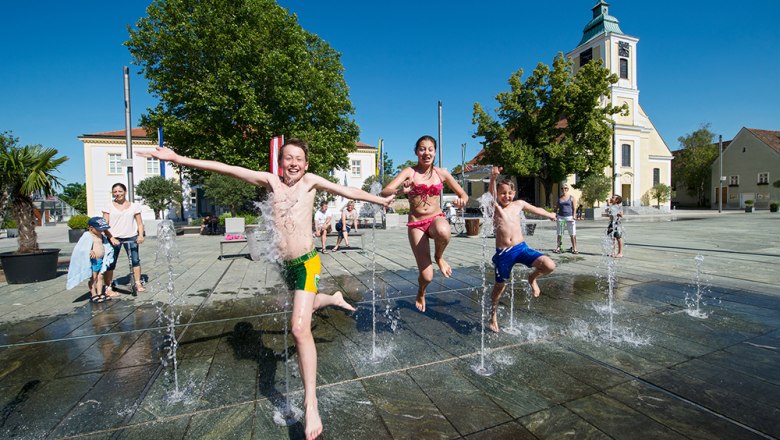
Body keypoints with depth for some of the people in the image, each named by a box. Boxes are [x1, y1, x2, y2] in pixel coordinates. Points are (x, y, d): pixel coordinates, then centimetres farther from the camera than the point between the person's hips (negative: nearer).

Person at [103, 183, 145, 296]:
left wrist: (140, 235, -10)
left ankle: (138, 284, 15)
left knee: (135, 260, 4)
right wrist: (111, 238, -15)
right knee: (111, 263, 1)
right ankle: (108, 288, 8)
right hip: (114, 238, -1)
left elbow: (140, 223, 6)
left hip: (131, 237, 1)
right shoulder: (109, 207, 3)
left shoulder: (134, 206, 7)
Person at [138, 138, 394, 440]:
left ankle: (310, 404, -5)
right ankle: (333, 298, 63)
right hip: (285, 264, 5)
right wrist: (178, 159, -4)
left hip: (307, 262, -5)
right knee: (305, 306, 29)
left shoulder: (311, 181, -5)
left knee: (300, 328, -14)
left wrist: (380, 200, 7)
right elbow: (225, 169, -3)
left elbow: (348, 191, 1)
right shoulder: (271, 181, 0)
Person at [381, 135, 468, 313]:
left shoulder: (441, 173, 3)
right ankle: (421, 294, 33)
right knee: (427, 276, -7)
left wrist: (461, 201, -14)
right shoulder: (409, 171, -6)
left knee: (443, 232, -40)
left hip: (436, 218, 1)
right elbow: (385, 191, -19)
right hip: (416, 224, -1)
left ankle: (439, 257, -4)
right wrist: (401, 190, -40)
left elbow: (463, 194, 10)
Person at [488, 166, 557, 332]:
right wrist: (493, 178, -46)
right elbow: (492, 194, -28)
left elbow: (536, 210, 26)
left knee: (549, 265, -18)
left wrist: (550, 215, 41)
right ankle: (493, 316, 33)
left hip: (521, 247, 3)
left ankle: (532, 278, 17)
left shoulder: (519, 204, 6)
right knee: (500, 286, 10)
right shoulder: (495, 207, -5)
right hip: (503, 253, -3)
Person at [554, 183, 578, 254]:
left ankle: (574, 248, 6)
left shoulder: (572, 198, 3)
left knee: (572, 234, -1)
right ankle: (558, 247, 11)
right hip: (560, 217, 3)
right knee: (559, 234, 5)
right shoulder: (559, 198, 11)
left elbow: (574, 208, 1)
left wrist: (574, 216, -9)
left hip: (569, 217, -3)